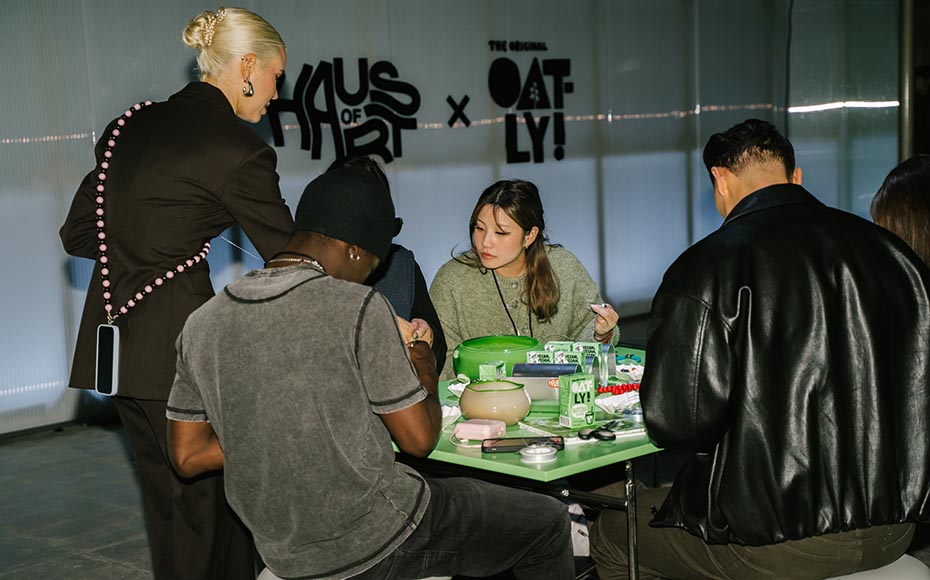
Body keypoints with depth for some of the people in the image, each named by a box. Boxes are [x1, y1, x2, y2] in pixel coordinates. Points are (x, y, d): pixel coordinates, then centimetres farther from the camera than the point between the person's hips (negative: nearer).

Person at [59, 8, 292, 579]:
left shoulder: (131, 125, 9)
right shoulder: (238, 150, -12)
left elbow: (78, 233, 13)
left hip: (116, 340, 8)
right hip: (179, 344, -7)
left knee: (168, 494, 17)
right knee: (210, 499, 5)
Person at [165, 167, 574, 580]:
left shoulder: (201, 324, -1)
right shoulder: (359, 308, -19)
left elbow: (187, 457, 3)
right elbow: (419, 439, -13)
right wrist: (426, 374, 6)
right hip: (377, 544, -7)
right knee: (547, 521, 15)